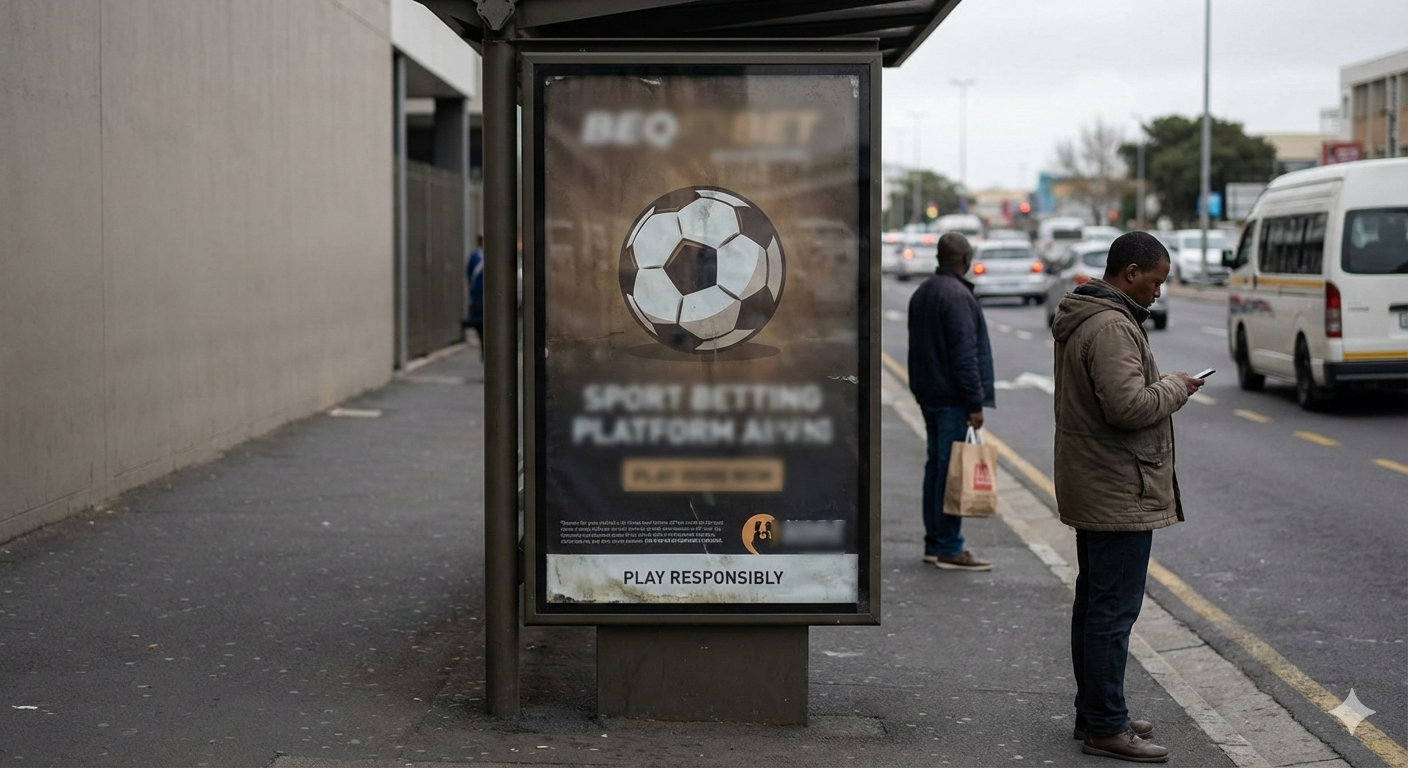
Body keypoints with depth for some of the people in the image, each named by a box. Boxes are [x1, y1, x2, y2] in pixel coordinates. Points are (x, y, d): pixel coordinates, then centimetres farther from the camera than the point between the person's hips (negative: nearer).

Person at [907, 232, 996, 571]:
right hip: (953, 399, -10)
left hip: (929, 396, 10)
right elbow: (965, 354, -21)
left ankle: (934, 543, 19)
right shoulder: (957, 295, -17)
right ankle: (949, 549, -5)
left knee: (936, 467, 14)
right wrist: (975, 403, -19)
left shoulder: (922, 293, 14)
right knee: (952, 470, -7)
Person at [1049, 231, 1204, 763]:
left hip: (1093, 492, 11)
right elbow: (1129, 405, -28)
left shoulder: (1080, 318, 14)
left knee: (1095, 604, 16)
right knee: (1113, 611, -6)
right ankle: (1105, 728, -1)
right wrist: (1175, 388, -12)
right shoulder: (1112, 327, -21)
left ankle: (1094, 714, 26)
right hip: (1120, 495, -11)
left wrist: (1163, 387, 13)